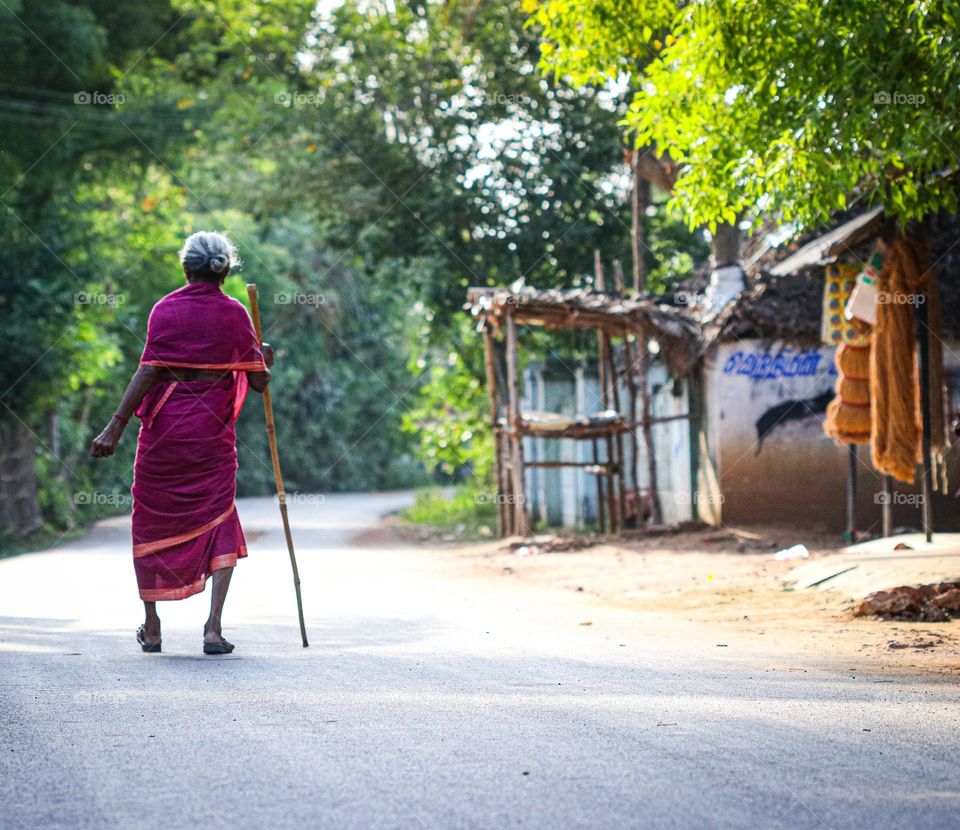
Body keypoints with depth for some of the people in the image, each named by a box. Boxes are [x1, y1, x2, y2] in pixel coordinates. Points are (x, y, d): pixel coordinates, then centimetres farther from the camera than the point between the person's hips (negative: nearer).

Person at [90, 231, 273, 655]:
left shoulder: (165, 309, -2)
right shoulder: (235, 314, 1)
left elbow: (149, 371, -12)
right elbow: (258, 381, 0)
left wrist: (117, 425, -15)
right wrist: (265, 361, 23)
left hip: (163, 429, 0)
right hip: (213, 432, 0)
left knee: (152, 522, 13)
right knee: (220, 525, 6)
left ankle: (151, 627, 18)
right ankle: (214, 626, -9)